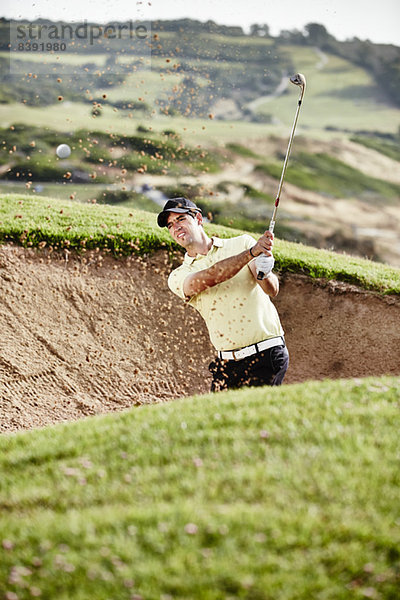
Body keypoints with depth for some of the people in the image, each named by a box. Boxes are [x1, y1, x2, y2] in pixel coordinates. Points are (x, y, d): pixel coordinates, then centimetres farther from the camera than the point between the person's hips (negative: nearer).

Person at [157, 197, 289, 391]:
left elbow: (272, 290, -4)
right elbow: (211, 277, -16)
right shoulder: (178, 277, 6)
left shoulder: (242, 243, 6)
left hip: (266, 356, -3)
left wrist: (264, 274, -28)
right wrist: (252, 252, -29)